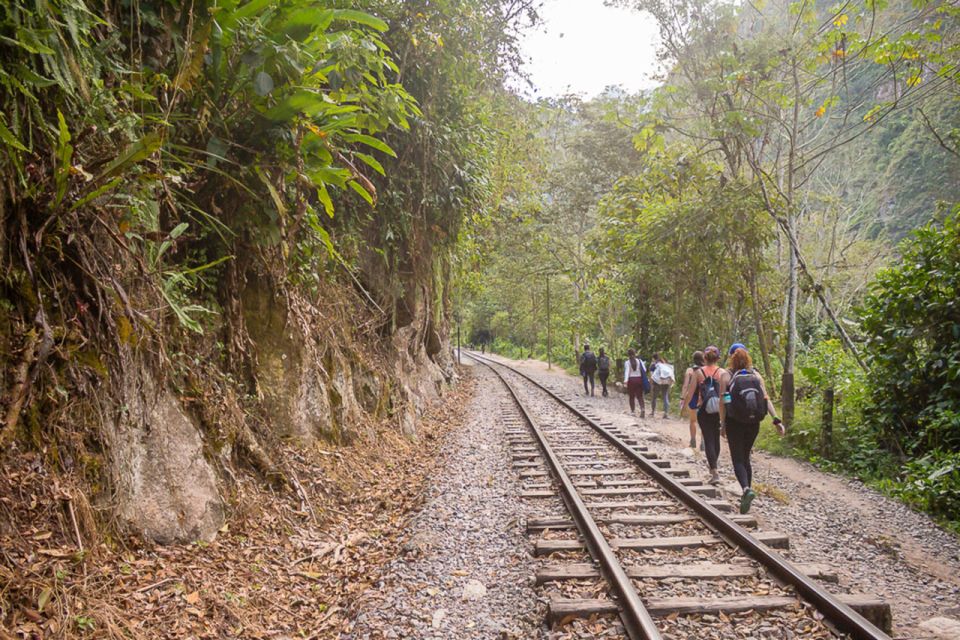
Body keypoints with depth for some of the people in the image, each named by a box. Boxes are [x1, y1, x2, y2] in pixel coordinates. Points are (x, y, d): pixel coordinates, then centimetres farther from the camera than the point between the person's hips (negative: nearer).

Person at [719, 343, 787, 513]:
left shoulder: (726, 376, -6)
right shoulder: (756, 375, 3)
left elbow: (723, 402, -10)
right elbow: (766, 399, -5)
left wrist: (722, 423, -5)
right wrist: (777, 420, -8)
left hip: (735, 423, -4)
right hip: (753, 423, 4)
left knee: (738, 459, 0)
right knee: (745, 457, 19)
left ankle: (746, 489, -25)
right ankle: (746, 494, 22)